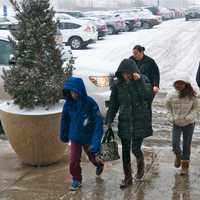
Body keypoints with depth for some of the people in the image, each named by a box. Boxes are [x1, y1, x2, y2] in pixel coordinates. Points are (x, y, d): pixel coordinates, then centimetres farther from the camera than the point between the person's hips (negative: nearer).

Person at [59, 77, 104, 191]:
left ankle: (99, 165, 54)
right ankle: (76, 180, 24)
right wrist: (64, 134, 14)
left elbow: (99, 122, -23)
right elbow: (65, 119, 3)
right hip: (75, 137, 2)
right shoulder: (68, 103, -14)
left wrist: (96, 141, -28)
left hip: (88, 137, -2)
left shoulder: (90, 103, -24)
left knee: (92, 156, 20)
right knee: (74, 161, -1)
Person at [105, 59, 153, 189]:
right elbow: (113, 104, 6)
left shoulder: (143, 80, -7)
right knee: (125, 150, 7)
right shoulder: (117, 85, -1)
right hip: (125, 122, 3)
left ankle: (141, 164, 29)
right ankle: (128, 177, 23)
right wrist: (109, 120, 0)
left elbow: (148, 96, -23)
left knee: (136, 149, -6)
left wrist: (139, 80, -27)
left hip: (140, 121, -2)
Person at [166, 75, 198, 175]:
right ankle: (178, 156, 29)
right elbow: (168, 107, 5)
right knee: (175, 143, -5)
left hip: (188, 124, -1)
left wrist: (189, 117, -17)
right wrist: (171, 118, -6)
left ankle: (185, 165, 24)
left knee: (186, 145, 7)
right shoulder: (171, 95, -11)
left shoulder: (192, 96, -15)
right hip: (176, 124, 1)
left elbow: (195, 108, -3)